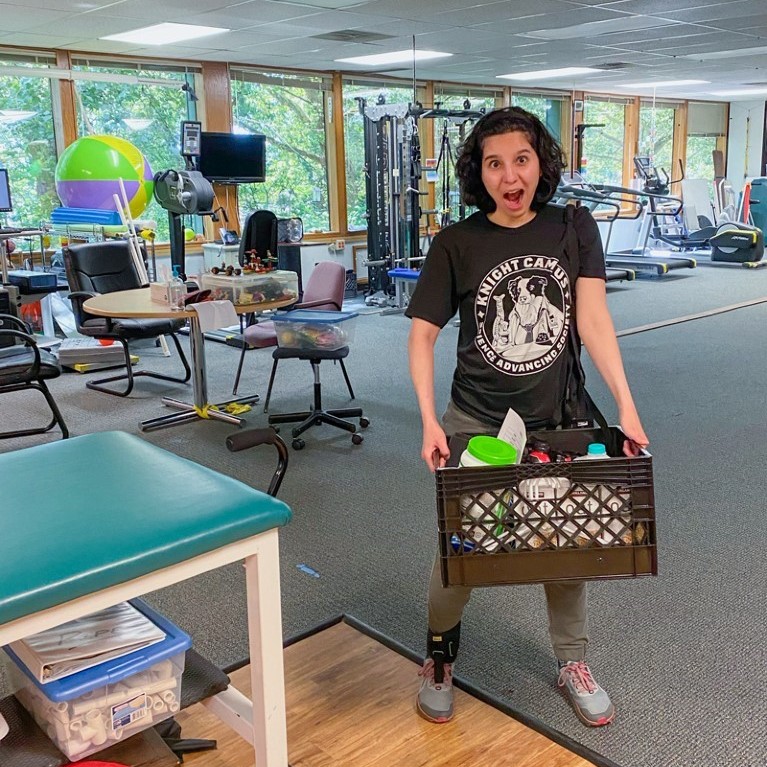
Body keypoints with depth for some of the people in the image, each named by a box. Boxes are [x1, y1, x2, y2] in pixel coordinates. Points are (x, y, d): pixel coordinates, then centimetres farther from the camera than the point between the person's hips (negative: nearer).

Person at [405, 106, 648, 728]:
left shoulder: (574, 228, -3)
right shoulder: (456, 244, -8)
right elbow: (422, 336, -8)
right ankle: (440, 656, 31)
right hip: (475, 422, -1)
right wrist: (429, 420, -19)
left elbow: (593, 318, -10)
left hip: (557, 421, 2)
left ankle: (572, 662, 34)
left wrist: (625, 404, -20)